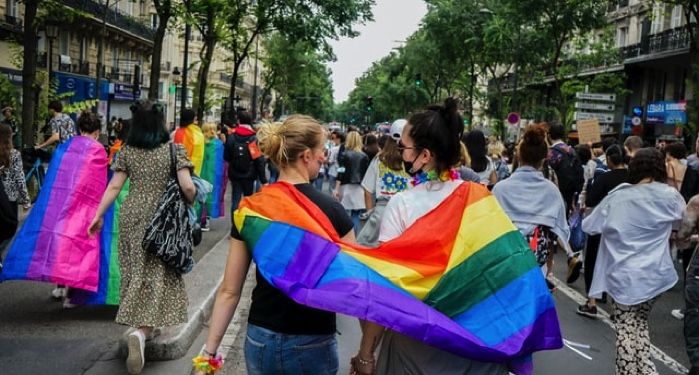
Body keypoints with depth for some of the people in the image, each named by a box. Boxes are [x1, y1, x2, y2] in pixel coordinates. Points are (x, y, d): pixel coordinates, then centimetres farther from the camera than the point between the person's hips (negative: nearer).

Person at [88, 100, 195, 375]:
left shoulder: (127, 151, 1)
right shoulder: (174, 150, -8)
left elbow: (114, 187, 0)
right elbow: (187, 187, -14)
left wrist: (98, 216, 8)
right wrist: (192, 203, 7)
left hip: (132, 216, 4)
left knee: (136, 270, 19)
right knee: (156, 274, -1)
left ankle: (141, 325, 31)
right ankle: (141, 332, -21)